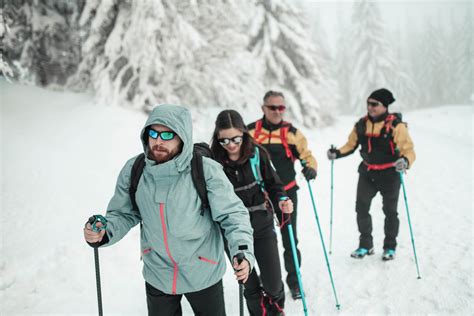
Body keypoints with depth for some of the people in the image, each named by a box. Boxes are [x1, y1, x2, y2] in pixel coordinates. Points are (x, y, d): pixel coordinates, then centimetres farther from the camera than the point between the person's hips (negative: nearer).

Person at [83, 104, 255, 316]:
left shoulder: (206, 170, -22)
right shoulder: (133, 170, -10)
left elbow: (232, 214, -16)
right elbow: (123, 214, 2)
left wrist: (243, 252, -32)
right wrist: (103, 233, -18)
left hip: (203, 273, -2)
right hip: (157, 275, 3)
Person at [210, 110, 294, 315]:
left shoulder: (256, 153, -8)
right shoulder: (212, 161, -11)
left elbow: (272, 182, 5)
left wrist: (282, 199, -13)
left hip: (262, 225, 1)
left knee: (273, 284, 3)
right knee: (250, 285, 10)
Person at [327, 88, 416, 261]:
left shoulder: (396, 125, -16)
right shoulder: (362, 124, -2)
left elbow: (408, 149, -20)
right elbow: (351, 144, 8)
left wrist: (405, 161, -41)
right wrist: (337, 153, -9)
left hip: (389, 174, -4)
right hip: (367, 173, 4)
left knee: (390, 211, 10)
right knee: (361, 208, 3)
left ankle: (390, 247, 27)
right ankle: (365, 245, 20)